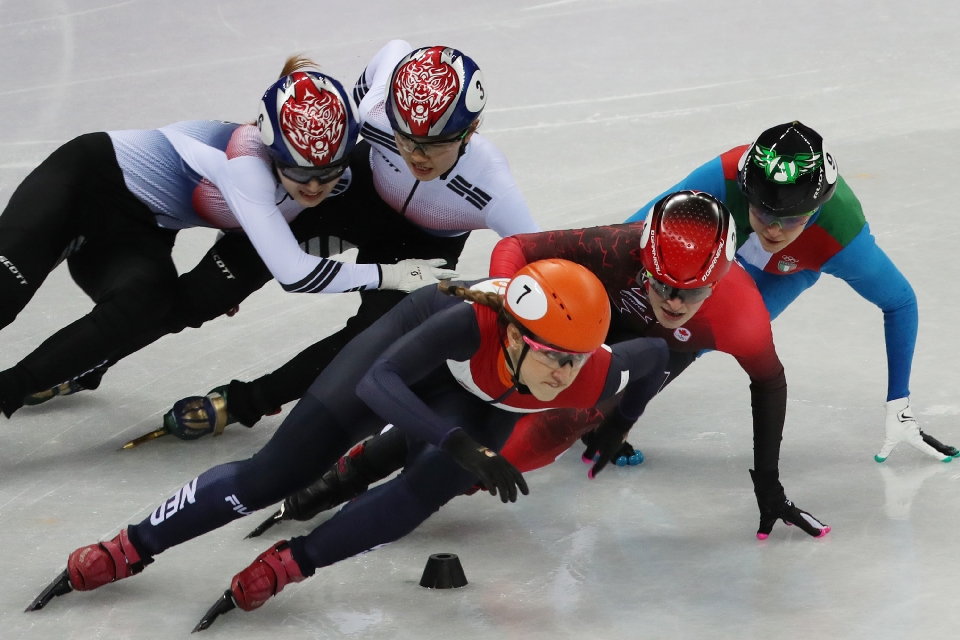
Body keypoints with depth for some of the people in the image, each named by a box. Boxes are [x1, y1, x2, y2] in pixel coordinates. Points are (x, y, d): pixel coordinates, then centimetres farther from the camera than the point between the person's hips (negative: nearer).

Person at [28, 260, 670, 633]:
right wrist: (462, 446, -61)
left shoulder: (594, 379, -35)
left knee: (432, 485, -30)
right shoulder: (472, 321, -45)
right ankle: (128, 550, 0)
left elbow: (655, 352, -13)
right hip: (420, 341, -3)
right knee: (276, 473, -10)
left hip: (482, 401, 3)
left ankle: (285, 566, -21)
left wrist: (617, 432, 2)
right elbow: (376, 382, -51)